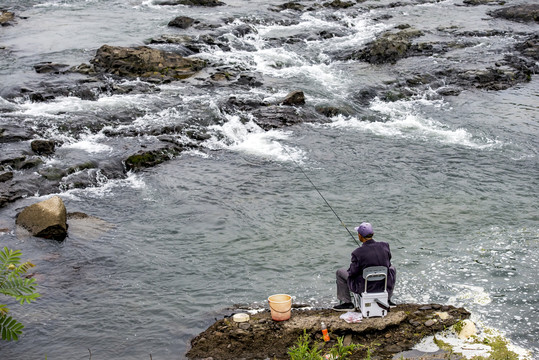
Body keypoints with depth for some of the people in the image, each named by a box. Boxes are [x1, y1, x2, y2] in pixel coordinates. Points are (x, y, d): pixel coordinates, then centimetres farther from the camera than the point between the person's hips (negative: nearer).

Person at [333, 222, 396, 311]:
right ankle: (387, 300, 34)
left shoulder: (357, 253, -23)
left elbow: (352, 273, -14)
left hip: (364, 287, -3)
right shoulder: (385, 246, -10)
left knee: (340, 272, 17)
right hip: (384, 285, 3)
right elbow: (387, 264, 6)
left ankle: (347, 303, 20)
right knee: (392, 268, 35)